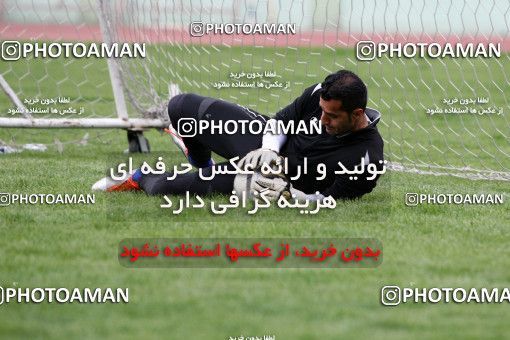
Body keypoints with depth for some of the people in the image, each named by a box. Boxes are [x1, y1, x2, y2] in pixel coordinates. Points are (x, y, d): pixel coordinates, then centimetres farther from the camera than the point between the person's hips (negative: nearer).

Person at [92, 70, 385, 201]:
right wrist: (270, 149, -18)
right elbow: (281, 119, -1)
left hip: (277, 182, -5)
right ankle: (203, 165, 31)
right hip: (267, 142, 5)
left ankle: (139, 178, 28)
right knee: (182, 106, -2)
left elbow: (327, 200, -20)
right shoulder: (322, 94, -18)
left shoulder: (366, 161, -32)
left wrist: (286, 192, -32)